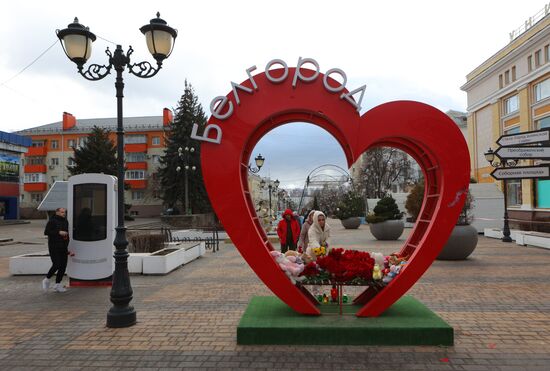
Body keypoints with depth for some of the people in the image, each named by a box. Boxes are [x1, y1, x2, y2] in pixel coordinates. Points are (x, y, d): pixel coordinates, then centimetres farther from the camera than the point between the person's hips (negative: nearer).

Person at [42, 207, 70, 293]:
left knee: (63, 266, 3)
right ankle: (46, 280, 14)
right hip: (54, 247, -6)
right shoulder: (52, 221, -6)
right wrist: (59, 232, -20)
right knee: (56, 265, -12)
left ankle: (57, 285, 12)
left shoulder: (65, 222, 14)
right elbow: (46, 232, -15)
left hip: (63, 248, 6)